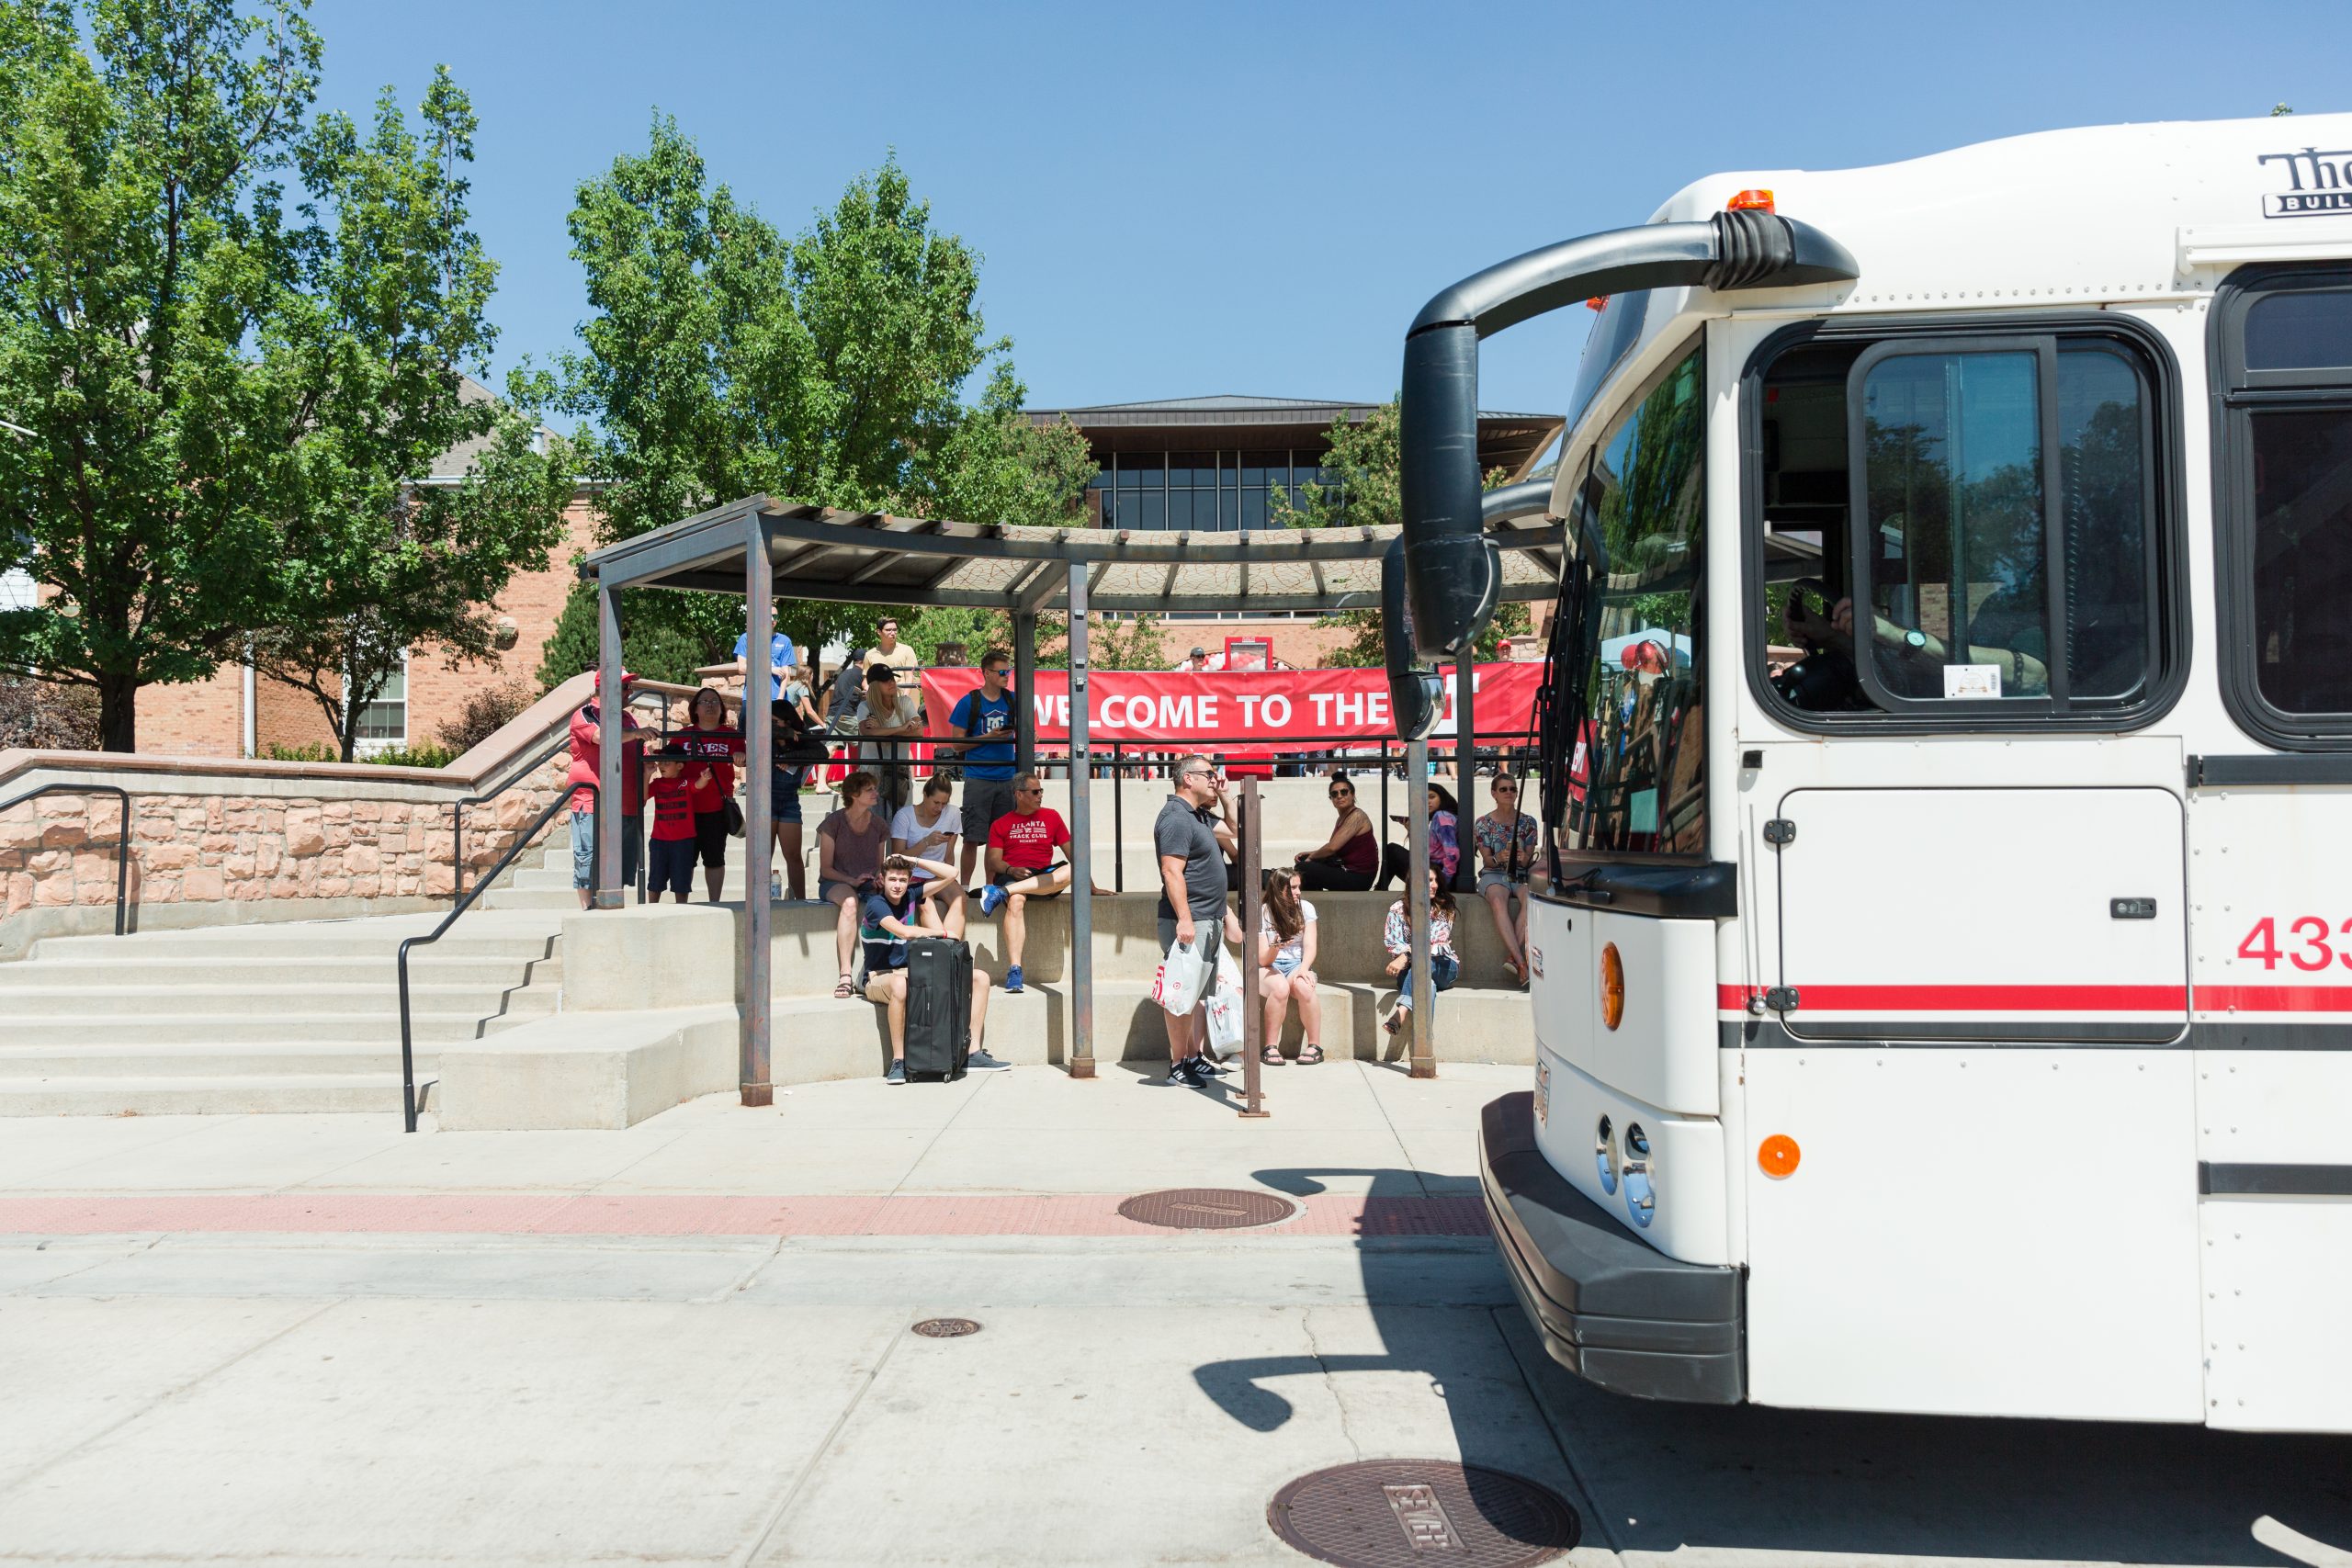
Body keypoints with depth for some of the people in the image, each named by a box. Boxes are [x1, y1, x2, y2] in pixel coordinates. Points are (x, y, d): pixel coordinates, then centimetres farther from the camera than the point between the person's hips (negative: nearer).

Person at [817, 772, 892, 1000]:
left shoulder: (879, 825, 10)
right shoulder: (834, 823, -2)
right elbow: (825, 869, -2)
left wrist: (879, 878, -7)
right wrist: (852, 880, -18)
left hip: (869, 886, 3)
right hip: (835, 883, -3)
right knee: (849, 902, -39)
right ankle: (845, 974, -40)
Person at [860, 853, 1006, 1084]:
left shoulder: (910, 895, 5)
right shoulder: (875, 904, -14)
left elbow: (950, 873, 7)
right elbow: (905, 931, -30)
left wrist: (914, 861, -2)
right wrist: (945, 932, -19)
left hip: (911, 972, 7)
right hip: (879, 977, -7)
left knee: (980, 977, -3)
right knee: (900, 985, -46)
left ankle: (974, 1053, -10)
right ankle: (898, 1062, -36)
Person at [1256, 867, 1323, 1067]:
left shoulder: (1305, 908, 1)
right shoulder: (1261, 913, -6)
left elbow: (1310, 947, -4)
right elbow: (1263, 960, -9)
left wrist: (1303, 968, -24)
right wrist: (1275, 948, -32)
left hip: (1296, 964, 2)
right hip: (1269, 968, -2)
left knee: (1303, 986, -34)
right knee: (1280, 987, -37)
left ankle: (1315, 1045, -22)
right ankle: (1271, 1048, -28)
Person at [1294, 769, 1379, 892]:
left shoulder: (1357, 816, -16)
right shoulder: (1342, 818, 13)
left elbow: (1332, 847, -23)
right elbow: (1334, 850, 14)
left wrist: (1311, 856, -6)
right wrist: (1309, 854, 2)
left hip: (1358, 879, -10)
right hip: (1347, 870, 10)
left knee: (1303, 869, -14)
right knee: (1304, 860, 15)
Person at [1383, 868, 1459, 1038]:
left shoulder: (1444, 909, 0)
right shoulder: (1398, 909, 3)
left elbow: (1438, 945, -13)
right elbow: (1392, 943, -3)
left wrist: (1407, 955, -26)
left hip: (1443, 967, 0)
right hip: (1409, 970, 0)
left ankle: (1401, 1014, -53)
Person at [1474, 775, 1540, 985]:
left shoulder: (1528, 822, 9)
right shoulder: (1483, 824, 5)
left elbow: (1529, 861, 4)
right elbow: (1487, 860, 0)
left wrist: (1524, 858, -21)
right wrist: (1498, 858, -24)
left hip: (1521, 875, 2)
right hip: (1493, 875, -1)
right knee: (1498, 901, -37)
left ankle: (1511, 956, -35)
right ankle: (1520, 961, -43)